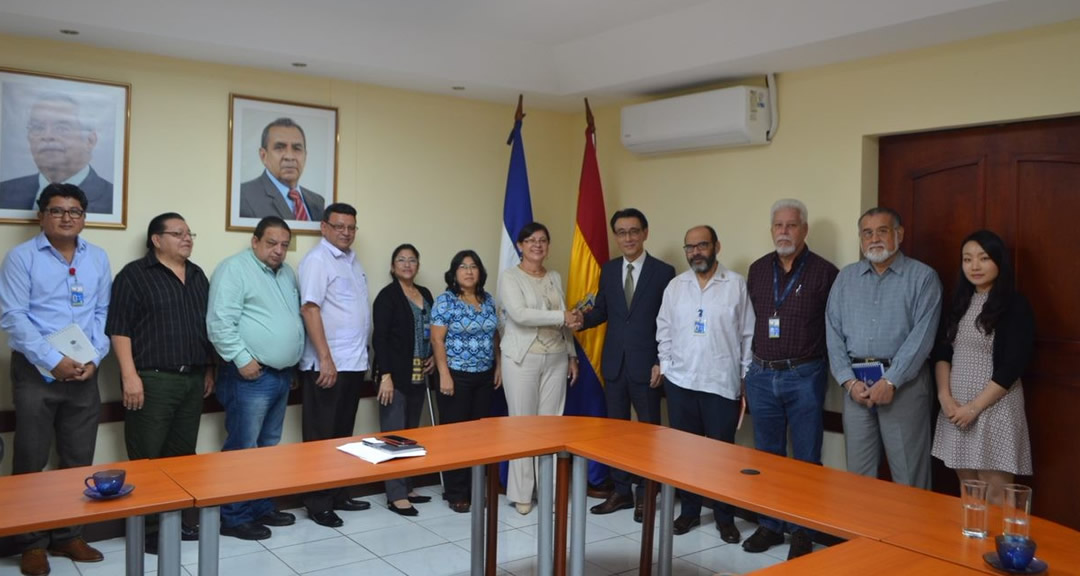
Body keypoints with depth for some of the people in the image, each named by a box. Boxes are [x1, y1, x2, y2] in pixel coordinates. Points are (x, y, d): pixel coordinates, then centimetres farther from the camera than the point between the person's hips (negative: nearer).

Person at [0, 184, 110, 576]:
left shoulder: (98, 258, 9)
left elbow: (104, 314, 8)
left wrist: (94, 358, -6)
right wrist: (54, 361, -16)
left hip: (84, 373, 4)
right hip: (36, 371, -3)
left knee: (79, 461, 9)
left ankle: (68, 536, 22)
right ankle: (32, 543, 16)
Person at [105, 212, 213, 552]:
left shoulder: (197, 275, 16)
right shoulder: (135, 274, -4)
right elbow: (119, 329, -10)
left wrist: (209, 370, 16)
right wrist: (130, 376, -17)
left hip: (192, 379, 7)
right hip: (153, 379, -6)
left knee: (183, 454, 12)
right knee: (148, 458, 0)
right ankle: (146, 528, 10)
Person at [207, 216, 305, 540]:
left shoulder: (287, 273, 16)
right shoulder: (234, 269, -10)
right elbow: (220, 323, -18)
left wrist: (294, 357, 14)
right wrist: (242, 359, -20)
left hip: (282, 375, 9)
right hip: (251, 376, -8)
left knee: (268, 448, 15)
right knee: (243, 449, -2)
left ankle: (261, 508, 26)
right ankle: (234, 517, 8)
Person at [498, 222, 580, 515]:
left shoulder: (555, 278, 13)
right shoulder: (510, 277, -5)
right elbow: (519, 314, -20)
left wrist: (572, 355, 13)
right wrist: (562, 316, -18)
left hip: (555, 359, 5)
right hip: (522, 359, -5)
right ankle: (521, 493, 10)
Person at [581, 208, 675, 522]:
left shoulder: (663, 271, -6)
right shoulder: (608, 270, 7)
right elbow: (602, 311, 8)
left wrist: (662, 362, -11)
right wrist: (582, 318, -14)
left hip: (646, 364, -4)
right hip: (614, 362, 4)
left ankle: (646, 493, 22)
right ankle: (621, 491, 24)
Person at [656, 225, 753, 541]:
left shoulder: (736, 284, -3)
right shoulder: (675, 286, 7)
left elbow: (748, 334, -2)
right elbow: (664, 331, 10)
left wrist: (747, 377, -3)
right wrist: (666, 366, 3)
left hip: (723, 383, -3)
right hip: (681, 381, 3)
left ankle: (725, 518, 19)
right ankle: (689, 510, 26)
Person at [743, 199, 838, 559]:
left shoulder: (824, 272, -6)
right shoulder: (757, 270, 7)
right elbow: (747, 322, 10)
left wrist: (828, 368, -8)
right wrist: (748, 369, 8)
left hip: (804, 377, -4)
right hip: (762, 376, 4)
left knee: (805, 459, 6)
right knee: (767, 457, 13)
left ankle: (802, 529, 20)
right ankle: (769, 524, 26)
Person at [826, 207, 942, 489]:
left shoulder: (923, 277, 1)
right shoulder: (846, 277, 12)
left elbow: (922, 335, -9)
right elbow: (833, 333, 7)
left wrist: (890, 381, -15)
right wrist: (849, 381, -4)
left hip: (904, 383, -3)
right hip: (856, 383, 4)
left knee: (909, 478, 2)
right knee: (858, 474, 10)